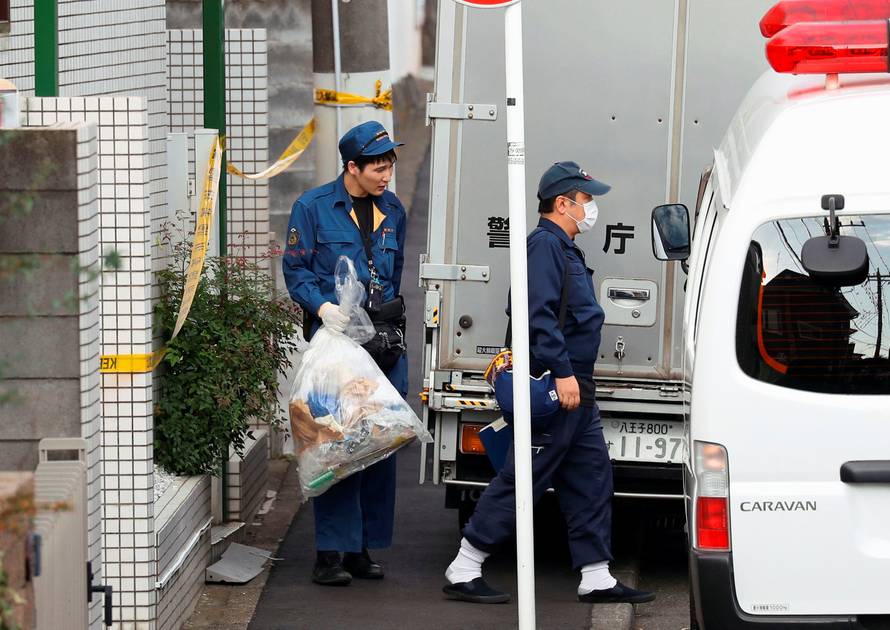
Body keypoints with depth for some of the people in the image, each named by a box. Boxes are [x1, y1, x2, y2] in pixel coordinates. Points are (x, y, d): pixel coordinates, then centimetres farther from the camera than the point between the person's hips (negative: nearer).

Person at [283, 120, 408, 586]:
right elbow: (296, 269, -2)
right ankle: (331, 552, -6)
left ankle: (362, 548, 13)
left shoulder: (392, 210, 15)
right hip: (334, 338, -5)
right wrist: (322, 306, -17)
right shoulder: (313, 207, -1)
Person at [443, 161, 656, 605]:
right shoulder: (545, 244, -12)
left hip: (575, 389, 11)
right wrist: (563, 372, -25)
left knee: (592, 478, 10)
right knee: (522, 480, -8)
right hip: (556, 386, -11)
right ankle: (464, 572, -4)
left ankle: (596, 578, 13)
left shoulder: (564, 248, 21)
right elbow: (539, 314, -22)